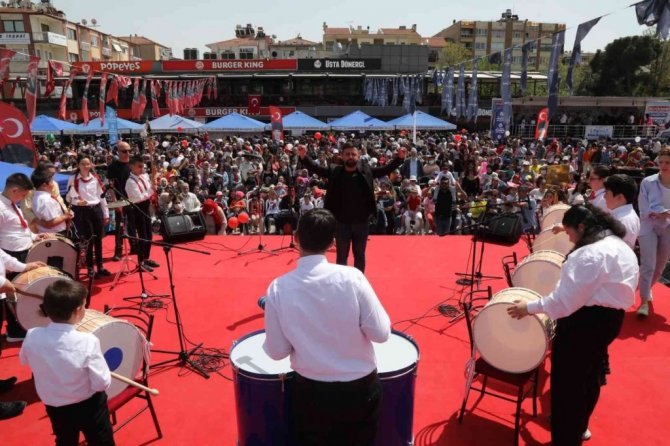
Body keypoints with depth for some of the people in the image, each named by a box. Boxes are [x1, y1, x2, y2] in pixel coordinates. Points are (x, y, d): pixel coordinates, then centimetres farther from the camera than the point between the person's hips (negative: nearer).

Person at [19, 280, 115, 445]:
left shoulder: (32, 336, -18)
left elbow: (24, 360, 6)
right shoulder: (87, 342, -32)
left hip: (55, 409, 4)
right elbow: (102, 383, -25)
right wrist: (106, 375, -6)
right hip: (89, 407, -4)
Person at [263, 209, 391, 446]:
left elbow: (276, 352, -8)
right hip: (360, 388, 0)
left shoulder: (278, 288, -15)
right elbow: (381, 334, -14)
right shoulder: (351, 277, -20)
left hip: (312, 391, 1)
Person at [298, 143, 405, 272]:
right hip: (342, 222, -1)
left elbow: (386, 169, 0)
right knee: (341, 256, 12)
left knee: (359, 255, 15)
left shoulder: (366, 170, -1)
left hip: (361, 222, 1)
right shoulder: (334, 171, -3)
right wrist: (303, 157, -20)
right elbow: (316, 168, -4)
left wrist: (399, 158, -13)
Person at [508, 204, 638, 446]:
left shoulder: (592, 253, -24)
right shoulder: (621, 246, 8)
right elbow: (608, 286, 14)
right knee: (590, 375, 24)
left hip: (585, 320, -11)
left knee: (569, 381, 3)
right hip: (609, 317, 11)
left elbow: (567, 297, -27)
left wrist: (531, 307, -20)